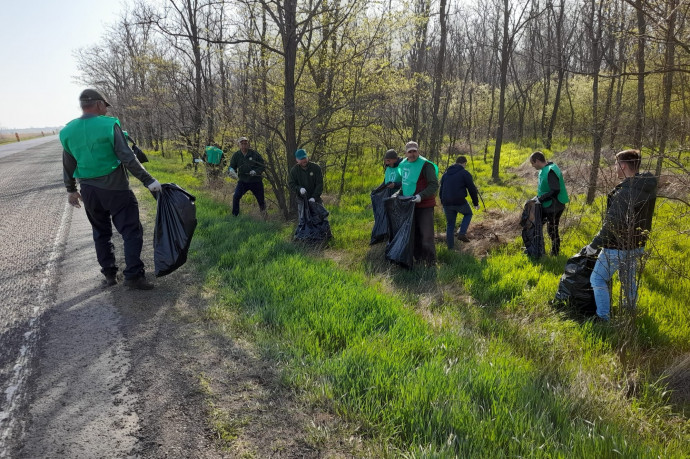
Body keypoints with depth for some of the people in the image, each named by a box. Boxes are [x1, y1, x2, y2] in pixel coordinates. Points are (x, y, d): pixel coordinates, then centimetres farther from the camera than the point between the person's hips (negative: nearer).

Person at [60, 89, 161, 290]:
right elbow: (128, 158, -17)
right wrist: (148, 180, -14)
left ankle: (109, 274, 23)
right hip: (115, 189, -6)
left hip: (88, 191, 6)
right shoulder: (109, 125, -12)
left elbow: (68, 165, 13)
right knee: (131, 231, 0)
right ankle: (133, 275, -3)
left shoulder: (68, 131, 5)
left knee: (101, 233, 18)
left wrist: (71, 190, 25)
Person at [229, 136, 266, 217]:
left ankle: (263, 213, 41)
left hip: (256, 181, -1)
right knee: (236, 197, -20)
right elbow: (232, 166, 5)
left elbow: (262, 166, -3)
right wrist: (232, 170, -19)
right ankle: (235, 215, -5)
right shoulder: (236, 155, -3)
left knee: (260, 200, 10)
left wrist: (256, 171, -22)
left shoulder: (254, 154, -8)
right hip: (242, 181, 1)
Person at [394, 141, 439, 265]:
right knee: (414, 233, 16)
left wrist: (421, 196, -29)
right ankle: (418, 257, 28)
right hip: (410, 204, 7)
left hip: (424, 205, -7)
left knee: (426, 234, -8)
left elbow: (434, 185, -19)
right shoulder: (403, 164, 8)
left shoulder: (425, 165, -15)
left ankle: (431, 261, 0)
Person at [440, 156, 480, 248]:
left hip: (447, 203, 5)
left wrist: (442, 202, 31)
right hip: (460, 202, -4)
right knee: (468, 214, 24)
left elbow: (441, 190, 21)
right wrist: (476, 203, 8)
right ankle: (462, 233, 6)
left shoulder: (446, 174, 15)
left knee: (450, 223, 16)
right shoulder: (465, 173, -3)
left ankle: (450, 245, 16)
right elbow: (472, 189, -3)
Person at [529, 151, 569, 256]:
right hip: (546, 205, 10)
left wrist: (540, 199, -22)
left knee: (552, 231, 2)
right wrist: (538, 197, 6)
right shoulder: (544, 170, 8)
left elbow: (555, 190, -29)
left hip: (554, 207, -10)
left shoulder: (551, 171, -23)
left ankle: (555, 253, 17)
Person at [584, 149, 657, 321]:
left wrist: (594, 244, -19)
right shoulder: (649, 187, 1)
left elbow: (612, 224, -28)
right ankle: (630, 311, 42)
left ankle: (604, 319, 8)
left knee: (598, 279, 5)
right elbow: (640, 217, 9)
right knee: (628, 279, 25)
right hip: (637, 246, 9)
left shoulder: (625, 192, -27)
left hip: (618, 247, -9)